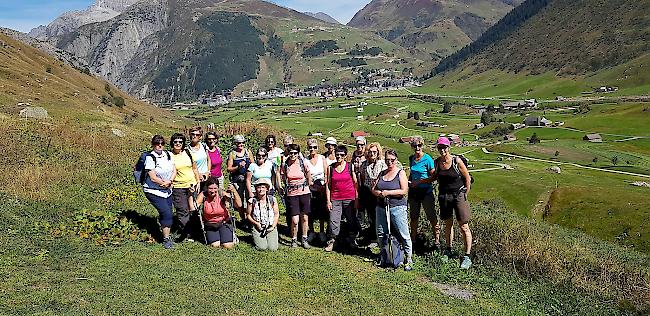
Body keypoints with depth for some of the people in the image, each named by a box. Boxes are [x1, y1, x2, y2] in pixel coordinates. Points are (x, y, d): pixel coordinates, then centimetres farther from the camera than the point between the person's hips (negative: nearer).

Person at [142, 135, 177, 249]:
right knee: (166, 213, -13)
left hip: (167, 190, 6)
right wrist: (164, 183, -8)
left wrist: (169, 182, -12)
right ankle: (166, 239, -1)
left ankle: (167, 235, 25)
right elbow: (153, 177, -15)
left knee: (168, 214, 8)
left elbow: (174, 171, 4)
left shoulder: (168, 155, 4)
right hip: (153, 191, -6)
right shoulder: (150, 158, -13)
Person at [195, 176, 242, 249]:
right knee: (215, 245, -17)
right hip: (210, 226, 1)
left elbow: (239, 205, -24)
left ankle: (231, 236, 16)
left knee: (228, 246, -17)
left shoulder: (222, 195, -17)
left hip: (224, 223, -1)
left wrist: (234, 191, -36)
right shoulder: (203, 195, -13)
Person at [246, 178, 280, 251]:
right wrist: (256, 223, -11)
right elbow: (248, 215, 5)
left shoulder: (272, 199, -2)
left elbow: (276, 214, 5)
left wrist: (273, 226, -8)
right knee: (262, 248, -16)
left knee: (272, 248, -13)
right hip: (258, 227, -1)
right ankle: (255, 239, 17)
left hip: (271, 227, 1)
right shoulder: (252, 201, -5)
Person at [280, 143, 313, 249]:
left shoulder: (303, 163, -3)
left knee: (304, 218, 7)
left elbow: (309, 178, 10)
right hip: (291, 194, -1)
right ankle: (294, 240, 14)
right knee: (294, 220, -7)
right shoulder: (285, 165, -2)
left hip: (304, 193, 1)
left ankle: (304, 240, 23)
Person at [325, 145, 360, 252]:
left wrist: (357, 199, -1)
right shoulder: (331, 167, 4)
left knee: (352, 221, 8)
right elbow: (328, 185, 6)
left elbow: (355, 184, 4)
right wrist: (328, 200, 0)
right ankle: (331, 241, 7)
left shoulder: (351, 167, 2)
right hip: (335, 199, 0)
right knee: (333, 221, -5)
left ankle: (351, 240, 27)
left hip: (349, 198, 0)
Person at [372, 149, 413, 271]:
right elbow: (373, 189, 11)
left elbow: (404, 191, -12)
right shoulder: (382, 174, 14)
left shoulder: (400, 173, -1)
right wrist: (378, 193, -11)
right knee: (381, 234, 9)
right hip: (381, 208, 5)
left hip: (397, 207, -5)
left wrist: (388, 193, -16)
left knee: (403, 234, -5)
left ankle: (409, 258, 6)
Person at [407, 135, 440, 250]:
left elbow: (434, 177, -12)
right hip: (413, 192, 6)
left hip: (426, 191, -6)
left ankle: (437, 240, 5)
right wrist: (408, 181, 3)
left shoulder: (427, 159, -10)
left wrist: (419, 182, -16)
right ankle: (413, 240, 23)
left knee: (432, 217, -3)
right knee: (414, 217, 13)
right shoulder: (411, 159, 8)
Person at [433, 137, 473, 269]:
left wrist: (465, 195, -2)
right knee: (448, 224, 15)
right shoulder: (437, 162, 2)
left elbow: (468, 178, -4)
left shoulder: (457, 161, -11)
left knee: (464, 227, -4)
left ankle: (467, 256, 2)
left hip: (458, 195, -4)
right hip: (443, 196, 4)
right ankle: (448, 249, 32)